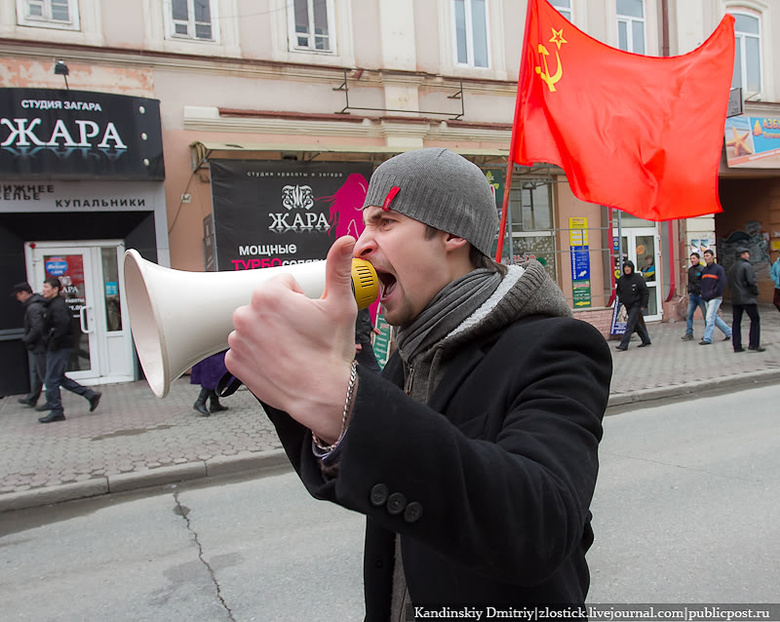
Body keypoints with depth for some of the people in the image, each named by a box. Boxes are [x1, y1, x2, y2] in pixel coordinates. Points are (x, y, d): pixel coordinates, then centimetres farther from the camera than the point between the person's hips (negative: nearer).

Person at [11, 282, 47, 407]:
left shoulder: (33, 308, -20)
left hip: (39, 346, -10)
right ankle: (31, 399, 32)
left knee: (44, 374, -4)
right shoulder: (38, 304, 11)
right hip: (38, 346, 10)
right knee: (35, 372, 20)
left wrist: (26, 339, -12)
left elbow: (37, 329, -28)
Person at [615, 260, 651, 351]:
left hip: (636, 305, -6)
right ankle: (646, 340, 29)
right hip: (627, 306, 6)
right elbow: (619, 291, 19)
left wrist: (643, 305, -11)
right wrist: (620, 301, 5)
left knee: (630, 324, -11)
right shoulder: (621, 279, 4)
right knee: (637, 325, 13)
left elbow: (645, 292, -7)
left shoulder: (638, 278, -10)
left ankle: (624, 345, -13)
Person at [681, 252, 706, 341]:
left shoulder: (702, 269, -7)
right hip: (692, 296, 6)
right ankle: (689, 334, 0)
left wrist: (702, 293, -14)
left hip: (701, 295, -6)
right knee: (689, 314, -1)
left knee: (706, 315, 2)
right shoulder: (690, 270, 13)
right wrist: (689, 292, 14)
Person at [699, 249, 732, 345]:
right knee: (715, 318, 14)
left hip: (715, 298, -8)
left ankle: (707, 339, -12)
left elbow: (723, 283, -12)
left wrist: (713, 293, -15)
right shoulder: (704, 270, 15)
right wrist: (703, 294, 9)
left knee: (709, 318, -12)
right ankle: (729, 332, 29)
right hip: (707, 298, 8)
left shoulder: (718, 268, -6)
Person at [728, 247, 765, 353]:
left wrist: (736, 292, 16)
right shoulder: (747, 266, -9)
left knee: (736, 322, 6)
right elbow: (751, 281, -17)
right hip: (747, 298, -7)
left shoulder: (732, 268, 15)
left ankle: (737, 346, 6)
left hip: (735, 299, 7)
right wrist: (756, 292, -3)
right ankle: (754, 344, -3)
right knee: (755, 320, 2)